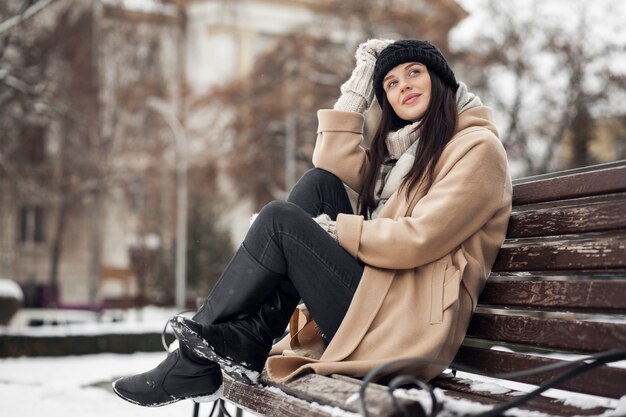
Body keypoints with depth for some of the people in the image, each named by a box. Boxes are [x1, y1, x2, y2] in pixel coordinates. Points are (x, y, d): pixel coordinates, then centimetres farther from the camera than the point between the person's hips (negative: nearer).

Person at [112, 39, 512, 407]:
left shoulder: (477, 147, -4)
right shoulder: (406, 143, 24)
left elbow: (418, 240, -16)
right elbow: (335, 163, 13)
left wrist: (335, 230, -10)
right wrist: (359, 84, 12)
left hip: (407, 324, -8)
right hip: (376, 296, 8)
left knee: (280, 220, -14)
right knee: (320, 184, -5)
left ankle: (195, 361, -6)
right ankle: (246, 341, -14)